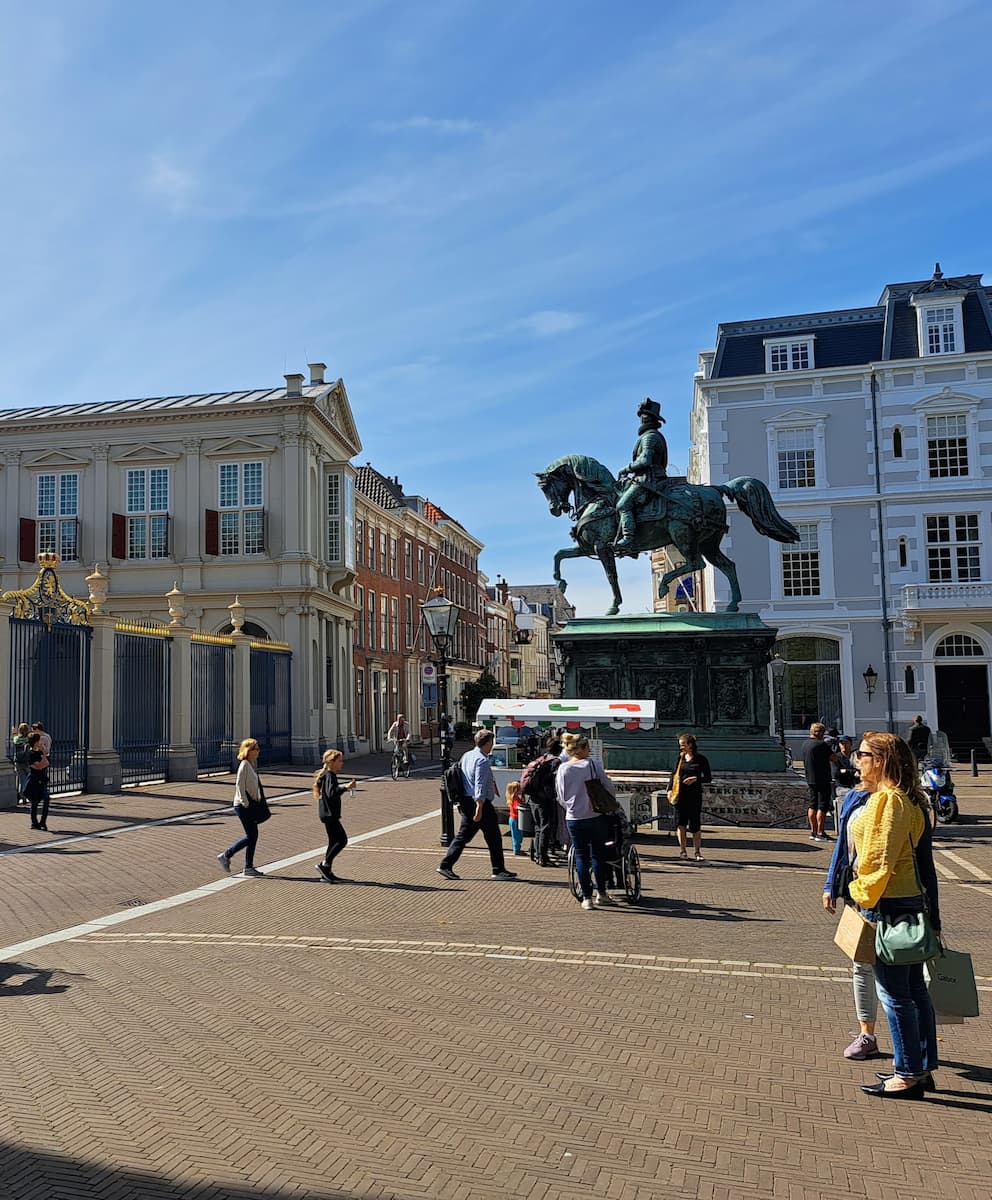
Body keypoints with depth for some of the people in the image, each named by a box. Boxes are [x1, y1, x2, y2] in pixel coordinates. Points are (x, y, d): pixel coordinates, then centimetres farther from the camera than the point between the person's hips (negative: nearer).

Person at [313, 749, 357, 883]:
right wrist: (345, 787, -30)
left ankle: (326, 873, 16)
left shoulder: (330, 775, 16)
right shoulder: (329, 776, -16)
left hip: (330, 814, 11)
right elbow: (331, 793, -27)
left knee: (334, 841, 12)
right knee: (342, 839, -9)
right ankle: (324, 865, -5)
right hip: (329, 814, -11)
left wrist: (345, 787, 19)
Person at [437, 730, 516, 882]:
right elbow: (480, 785, -23)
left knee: (463, 836, 11)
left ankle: (445, 865, 6)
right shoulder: (482, 760, -16)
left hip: (466, 801, 9)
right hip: (480, 803, -9)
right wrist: (479, 808, -26)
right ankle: (498, 870, 10)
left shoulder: (466, 756, 12)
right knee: (493, 837, 3)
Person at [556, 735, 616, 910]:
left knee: (581, 856, 8)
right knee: (598, 854, 12)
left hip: (573, 819, 2)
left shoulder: (562, 769, -1)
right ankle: (601, 893, 18)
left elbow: (560, 797, 4)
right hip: (596, 816, -2)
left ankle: (587, 897, 8)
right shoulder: (592, 765, -8)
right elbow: (610, 789, -6)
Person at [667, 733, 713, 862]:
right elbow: (673, 775, 11)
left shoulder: (701, 759, -1)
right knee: (680, 823, -3)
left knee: (695, 825, 1)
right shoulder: (680, 758, 8)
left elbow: (709, 778, 1)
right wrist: (670, 790, -1)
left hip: (695, 795, -2)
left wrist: (696, 779, -15)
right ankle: (682, 850, 6)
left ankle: (698, 852, 12)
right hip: (680, 795, 3)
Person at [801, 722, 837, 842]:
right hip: (822, 779, -8)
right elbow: (833, 758, -12)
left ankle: (813, 832, 18)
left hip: (810, 779, 8)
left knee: (813, 805, 13)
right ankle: (820, 833, -5)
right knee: (822, 807, -4)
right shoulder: (822, 744, -15)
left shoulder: (805, 744, 10)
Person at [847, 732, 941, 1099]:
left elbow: (881, 859, -21)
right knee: (914, 989, 15)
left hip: (887, 904, -10)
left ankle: (907, 1075, 8)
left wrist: (865, 898, -13)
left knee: (894, 994, -1)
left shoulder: (887, 800, -18)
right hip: (910, 900, 10)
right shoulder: (907, 800, 13)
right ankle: (922, 1068, 25)